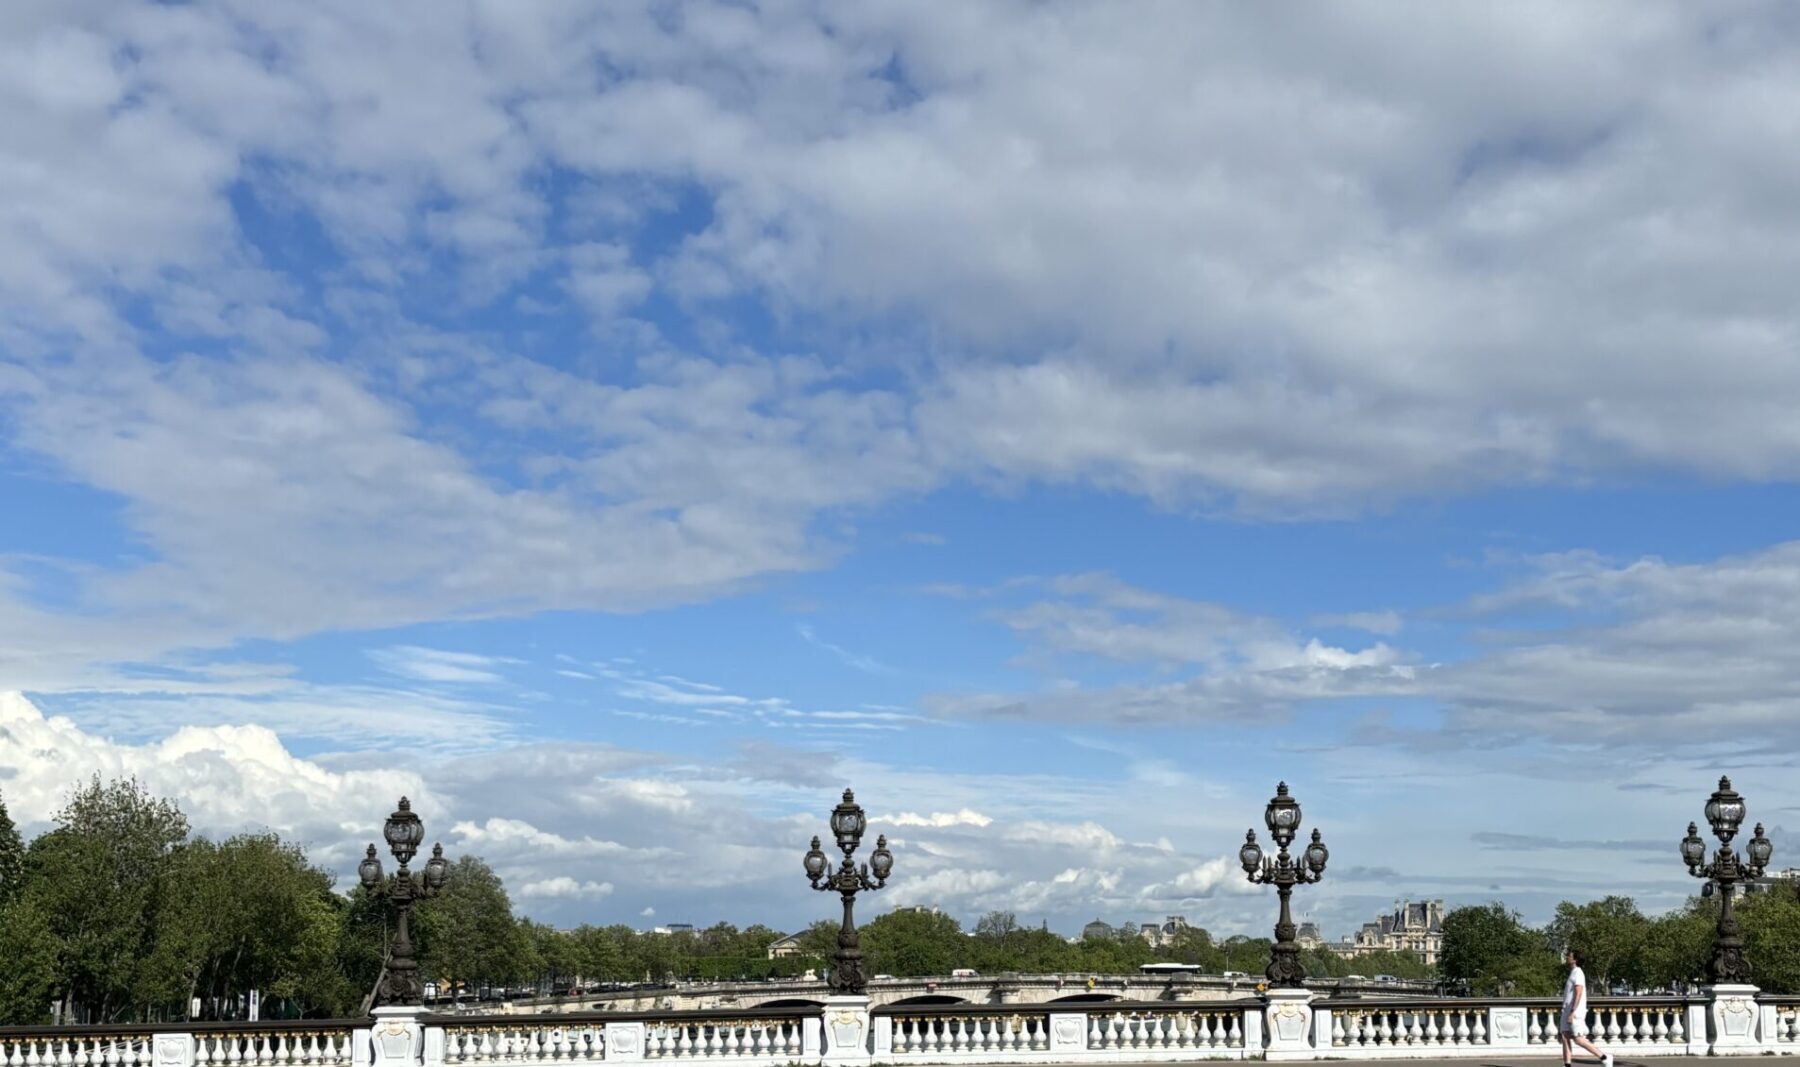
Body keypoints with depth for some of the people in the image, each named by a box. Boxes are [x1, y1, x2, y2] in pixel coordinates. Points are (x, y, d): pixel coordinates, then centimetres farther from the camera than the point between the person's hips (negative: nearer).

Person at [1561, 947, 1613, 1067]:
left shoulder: (1578, 973, -12)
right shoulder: (1572, 972, 17)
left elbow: (1578, 994, -20)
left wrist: (1572, 1012, -24)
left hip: (1575, 1012, -9)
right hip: (1567, 1011, 9)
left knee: (1578, 1039, -8)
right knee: (1565, 1037, 2)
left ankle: (1604, 1057, 1)